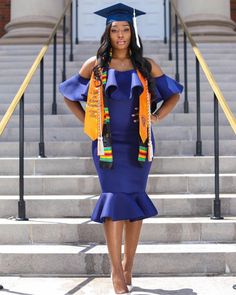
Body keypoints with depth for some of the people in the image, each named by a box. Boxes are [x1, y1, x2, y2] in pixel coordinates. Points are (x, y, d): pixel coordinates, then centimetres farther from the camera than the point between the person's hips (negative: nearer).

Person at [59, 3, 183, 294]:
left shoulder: (146, 66, 4)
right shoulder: (95, 65, 2)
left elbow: (174, 94, 15)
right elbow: (69, 95, 13)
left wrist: (156, 117, 2)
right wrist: (88, 122, 4)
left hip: (139, 143, 2)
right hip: (108, 144, -2)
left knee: (135, 202, 4)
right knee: (115, 202, -5)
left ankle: (128, 265, 17)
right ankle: (116, 271, 2)